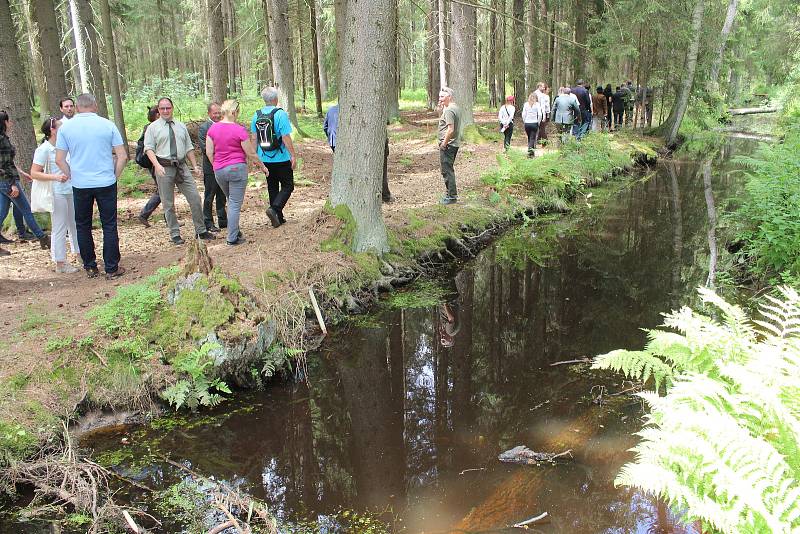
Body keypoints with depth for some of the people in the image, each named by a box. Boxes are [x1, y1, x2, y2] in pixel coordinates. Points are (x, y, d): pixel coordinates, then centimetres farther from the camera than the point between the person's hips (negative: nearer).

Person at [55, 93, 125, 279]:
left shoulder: (66, 127, 0)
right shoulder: (107, 125, -3)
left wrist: (72, 177, 13)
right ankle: (111, 269, 8)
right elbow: (122, 156, -3)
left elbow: (59, 160, 0)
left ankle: (90, 268, 20)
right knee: (109, 225, 6)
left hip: (80, 185, 1)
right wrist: (114, 176, 9)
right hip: (106, 183, -1)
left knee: (83, 226, 14)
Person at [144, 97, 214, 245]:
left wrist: (195, 166, 10)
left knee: (195, 198, 0)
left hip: (182, 167, 3)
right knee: (168, 204, 4)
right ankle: (175, 234, 14)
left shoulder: (181, 126, 14)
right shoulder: (153, 127, 2)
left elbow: (189, 148, 16)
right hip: (164, 168, -3)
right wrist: (157, 165, -20)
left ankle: (201, 231, 12)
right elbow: (149, 149, -5)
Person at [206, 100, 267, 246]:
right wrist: (263, 166, 6)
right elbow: (251, 153, -7)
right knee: (235, 204, 0)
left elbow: (209, 152, 3)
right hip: (237, 168, -5)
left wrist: (216, 167, 16)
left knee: (231, 201, 22)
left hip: (219, 171, 5)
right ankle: (233, 238, 1)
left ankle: (235, 231, 26)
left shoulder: (213, 128, 3)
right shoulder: (239, 130, -11)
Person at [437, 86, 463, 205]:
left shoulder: (449, 110, -19)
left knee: (447, 170, -4)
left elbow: (450, 129, -25)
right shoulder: (456, 108, 12)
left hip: (448, 145, -10)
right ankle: (451, 193, 27)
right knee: (449, 169, 19)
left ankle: (452, 196, 0)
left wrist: (444, 143, -18)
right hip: (454, 143, 10)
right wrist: (442, 107, 13)